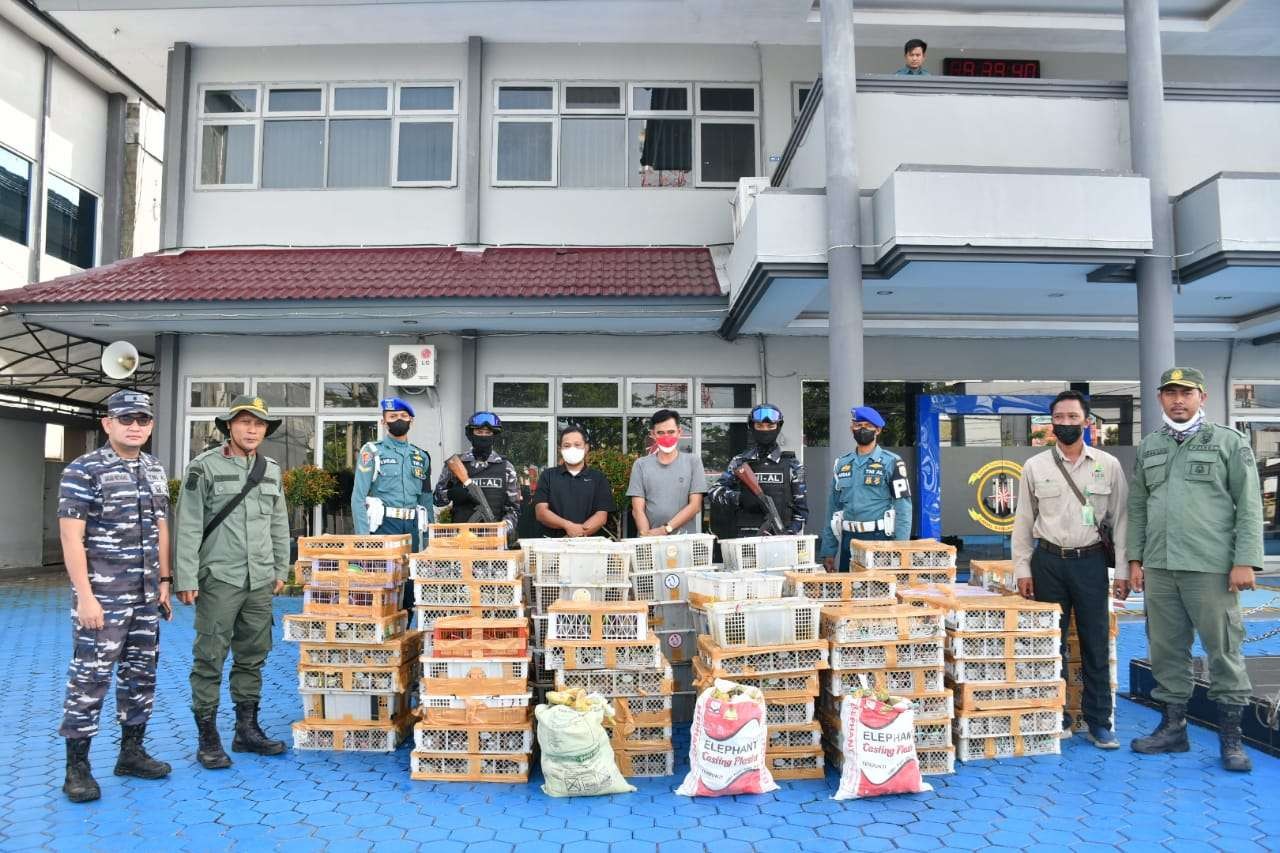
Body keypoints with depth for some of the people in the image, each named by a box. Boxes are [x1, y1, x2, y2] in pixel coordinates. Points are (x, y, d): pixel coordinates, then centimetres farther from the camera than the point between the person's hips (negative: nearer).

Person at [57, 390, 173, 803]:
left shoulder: (156, 470, 10)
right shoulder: (83, 471, -9)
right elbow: (71, 538, -13)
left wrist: (164, 581, 12)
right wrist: (85, 597, -17)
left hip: (145, 596, 7)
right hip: (102, 596, -6)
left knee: (141, 673, 12)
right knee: (90, 677, -1)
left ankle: (131, 751, 25)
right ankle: (77, 766, 11)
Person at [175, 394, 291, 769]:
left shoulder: (272, 471, 10)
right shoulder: (205, 467, -5)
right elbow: (188, 527, -8)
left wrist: (281, 569, 13)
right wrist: (186, 579, -11)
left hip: (260, 582, 5)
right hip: (219, 578, -5)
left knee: (253, 657, 12)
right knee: (210, 659, 1)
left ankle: (247, 730, 23)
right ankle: (208, 738, 12)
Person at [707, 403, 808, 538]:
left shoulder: (791, 465, 8)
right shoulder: (739, 462, 8)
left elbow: (801, 508, 8)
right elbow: (713, 492, 2)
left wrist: (791, 534, -7)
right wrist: (739, 498, -16)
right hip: (745, 538, 0)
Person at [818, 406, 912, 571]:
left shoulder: (891, 462, -1)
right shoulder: (842, 464, 12)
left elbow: (903, 508, -6)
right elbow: (833, 509, 13)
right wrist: (828, 552, 9)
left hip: (880, 540, -4)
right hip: (849, 541, 4)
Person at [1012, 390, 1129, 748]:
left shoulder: (1108, 465, 2)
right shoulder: (1035, 466, 3)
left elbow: (1120, 518, 4)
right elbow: (1023, 521, 6)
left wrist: (1123, 569, 0)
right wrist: (1022, 569, 3)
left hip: (1090, 560, 0)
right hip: (1048, 561, 1)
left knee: (1096, 644, 4)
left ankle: (1098, 723, 14)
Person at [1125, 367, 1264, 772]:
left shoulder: (1229, 442, 2)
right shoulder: (1148, 447, 13)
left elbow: (1249, 506, -3)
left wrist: (1245, 561, -10)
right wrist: (1135, 560, 9)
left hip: (1211, 568, -4)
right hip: (1159, 568, 4)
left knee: (1224, 652, 2)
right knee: (1166, 651, 10)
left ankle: (1231, 738, 14)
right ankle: (1173, 727, 22)